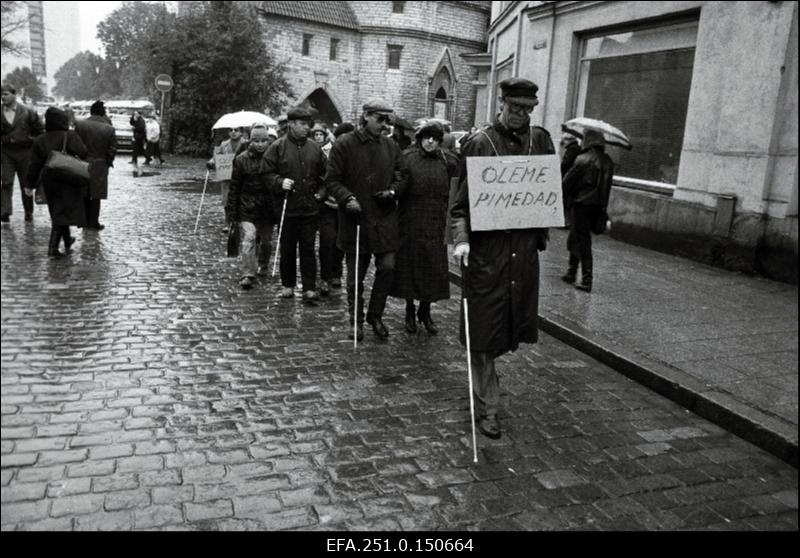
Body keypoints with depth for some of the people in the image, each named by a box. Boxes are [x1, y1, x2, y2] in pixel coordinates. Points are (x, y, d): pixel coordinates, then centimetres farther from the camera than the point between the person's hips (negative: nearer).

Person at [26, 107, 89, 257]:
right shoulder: (70, 136, -7)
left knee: (58, 213, 19)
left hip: (48, 181, 5)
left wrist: (30, 185, 12)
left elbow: (34, 165, 6)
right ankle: (53, 247, -13)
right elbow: (83, 153, -21)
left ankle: (67, 241, 35)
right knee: (62, 213, -4)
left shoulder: (39, 141, 6)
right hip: (67, 181, -5)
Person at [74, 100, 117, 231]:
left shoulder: (80, 124, -5)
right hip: (100, 166, -2)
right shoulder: (109, 129, -9)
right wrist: (108, 162, 7)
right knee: (96, 196, 6)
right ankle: (93, 222, 8)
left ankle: (85, 220, 23)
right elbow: (112, 150, -8)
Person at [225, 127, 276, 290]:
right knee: (248, 238, -13)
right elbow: (234, 186, 1)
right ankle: (248, 275, -10)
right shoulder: (241, 159, -1)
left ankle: (263, 265, 40)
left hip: (268, 208, 2)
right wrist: (231, 210, -1)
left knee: (266, 240, 13)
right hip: (247, 207, -2)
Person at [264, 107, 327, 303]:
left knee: (308, 248, 1)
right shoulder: (278, 147, -1)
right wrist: (280, 182, -18)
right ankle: (287, 285, 22)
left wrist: (321, 192, 4)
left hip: (310, 208, 2)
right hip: (287, 207, -2)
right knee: (287, 248, 8)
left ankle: (309, 288, 4)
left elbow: (324, 174, 17)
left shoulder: (315, 148, 9)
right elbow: (268, 173, -1)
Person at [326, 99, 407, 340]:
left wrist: (393, 191, -4)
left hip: (384, 219, 3)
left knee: (387, 268, -3)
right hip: (355, 219, -3)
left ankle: (375, 316, 18)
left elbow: (401, 178, 17)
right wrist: (347, 198, -19)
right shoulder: (344, 144, -3)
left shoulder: (391, 146, 10)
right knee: (355, 275, 7)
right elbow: (332, 180, -4)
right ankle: (356, 320, 24)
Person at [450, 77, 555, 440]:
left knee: (513, 324, 13)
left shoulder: (540, 140, 9)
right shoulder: (480, 143, -4)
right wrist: (461, 238, -18)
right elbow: (462, 199, -5)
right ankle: (487, 407, 14)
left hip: (524, 248, 5)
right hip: (485, 249, -4)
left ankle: (484, 381, 40)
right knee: (485, 328, 1)